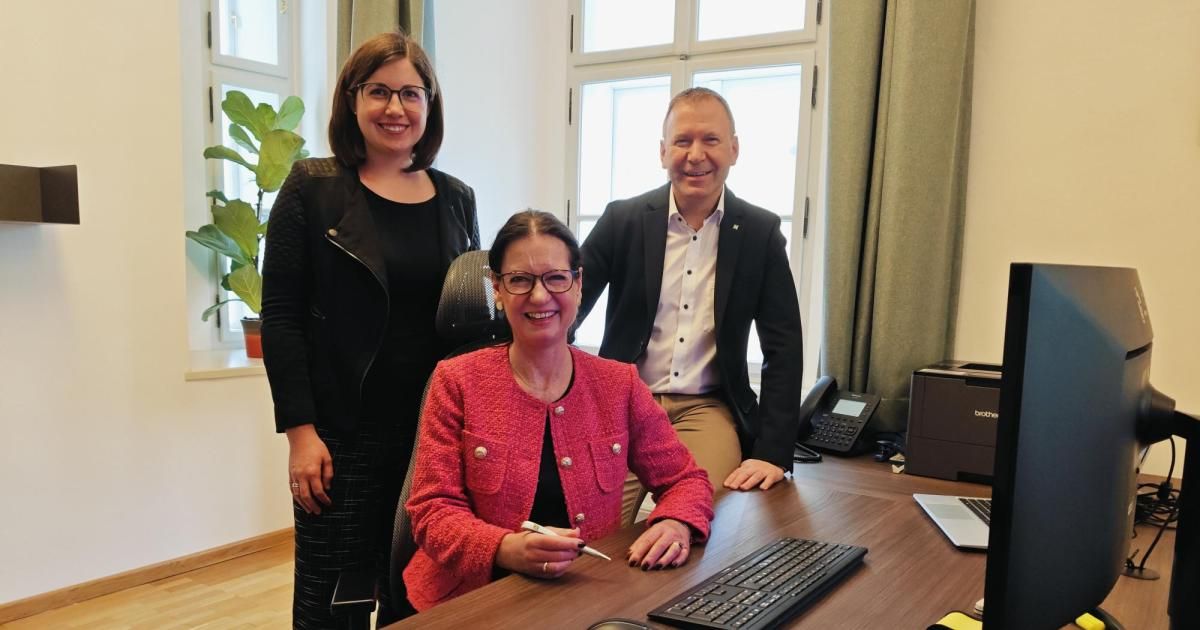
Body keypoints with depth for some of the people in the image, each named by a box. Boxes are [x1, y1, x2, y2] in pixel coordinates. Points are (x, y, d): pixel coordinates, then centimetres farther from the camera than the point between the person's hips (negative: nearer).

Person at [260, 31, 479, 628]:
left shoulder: (456, 198, 9)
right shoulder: (311, 189, -2)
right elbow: (281, 317, -6)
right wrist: (300, 430, -12)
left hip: (439, 430, 4)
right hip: (343, 431, -3)